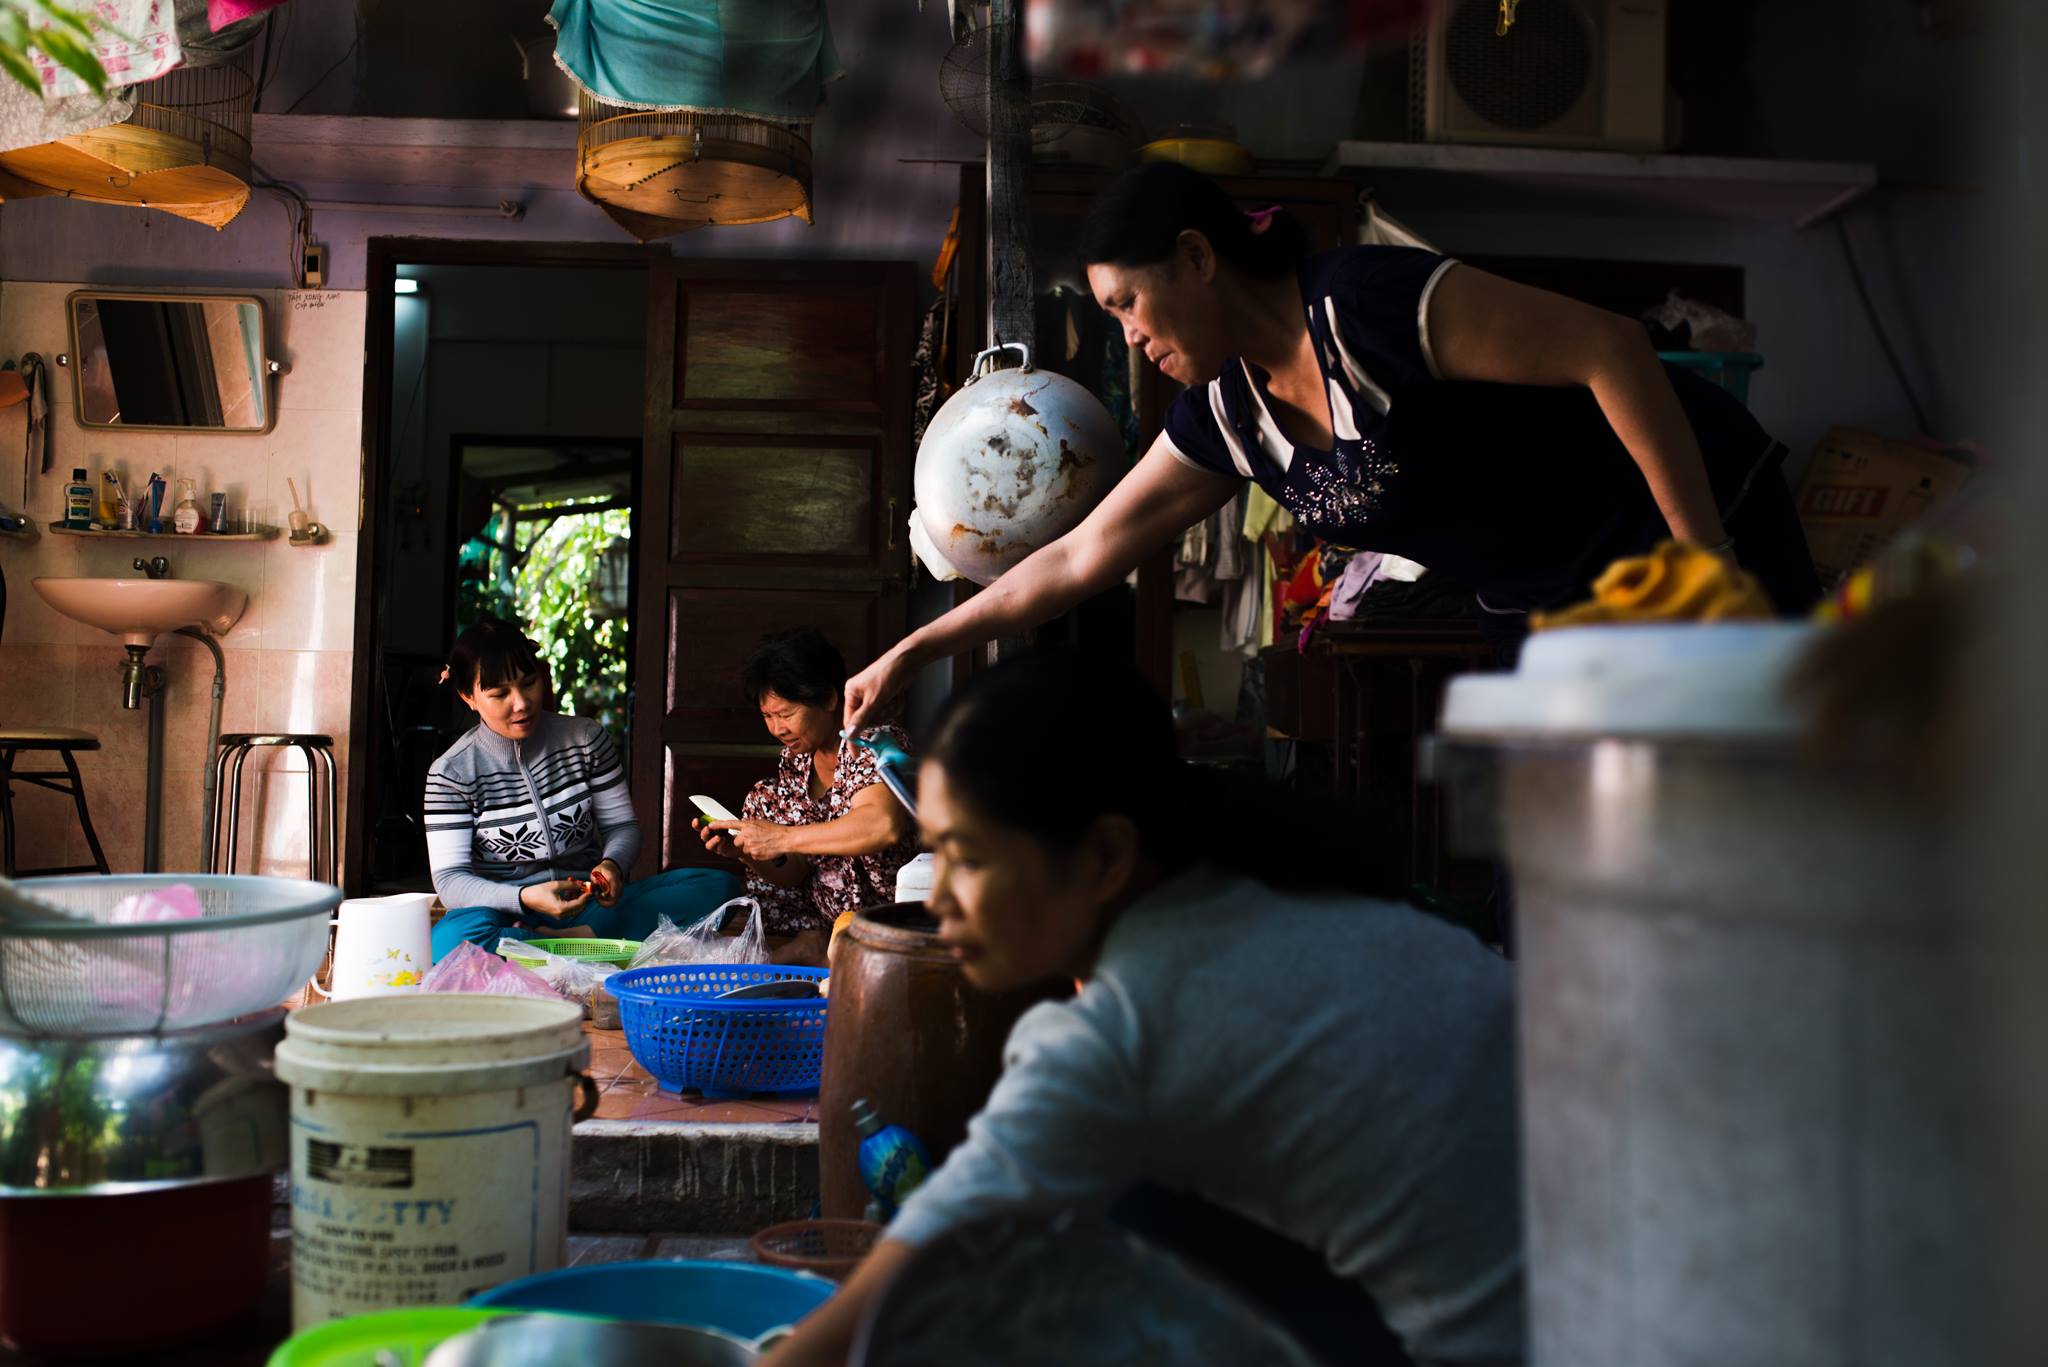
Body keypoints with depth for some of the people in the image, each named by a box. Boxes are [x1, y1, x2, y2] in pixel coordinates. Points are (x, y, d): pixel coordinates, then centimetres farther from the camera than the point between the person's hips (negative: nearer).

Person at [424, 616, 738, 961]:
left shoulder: (587, 739, 5)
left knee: (719, 886, -18)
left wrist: (612, 865, -16)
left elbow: (622, 825, 9)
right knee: (450, 939, -39)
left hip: (590, 908, 3)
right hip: (506, 915, -3)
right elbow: (449, 880, -9)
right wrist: (526, 898, -28)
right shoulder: (451, 773, -3)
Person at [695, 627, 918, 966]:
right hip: (832, 919, 8)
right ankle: (811, 941, -3)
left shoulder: (878, 742, -15)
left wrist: (782, 839, -30)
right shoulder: (793, 761, 7)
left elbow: (884, 826, -37)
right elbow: (793, 875, 6)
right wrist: (746, 853, -15)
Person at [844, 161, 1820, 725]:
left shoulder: (1364, 303, -24)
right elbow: (1077, 558, 6)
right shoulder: (1225, 415, 0)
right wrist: (914, 652, 8)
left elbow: (1609, 348, -23)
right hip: (1542, 613, 7)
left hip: (1696, 522, -7)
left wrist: (1703, 555, -23)